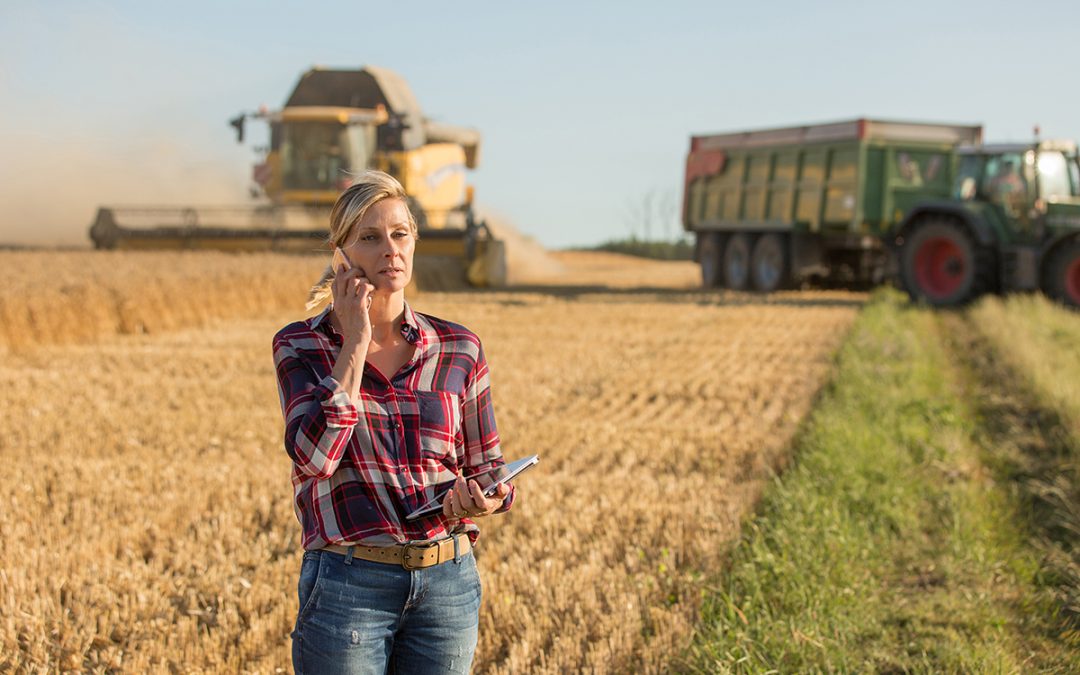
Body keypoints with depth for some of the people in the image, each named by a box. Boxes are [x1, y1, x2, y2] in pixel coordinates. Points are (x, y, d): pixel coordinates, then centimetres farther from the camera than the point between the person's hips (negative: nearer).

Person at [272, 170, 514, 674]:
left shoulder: (459, 349, 5)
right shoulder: (299, 346, -1)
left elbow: (487, 468, 12)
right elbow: (314, 454, -17)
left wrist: (483, 500, -11)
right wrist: (355, 342, -13)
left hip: (448, 583, 3)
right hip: (348, 584, -2)